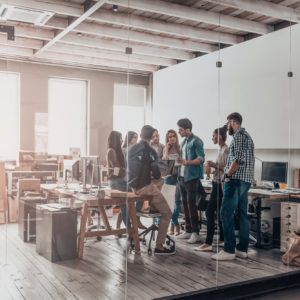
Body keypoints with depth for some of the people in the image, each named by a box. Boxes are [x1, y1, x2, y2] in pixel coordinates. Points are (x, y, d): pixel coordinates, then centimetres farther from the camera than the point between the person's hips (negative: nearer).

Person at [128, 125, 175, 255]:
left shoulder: (132, 149, 6)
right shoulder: (150, 151, -13)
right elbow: (157, 174, -17)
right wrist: (153, 175, 5)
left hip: (134, 186, 8)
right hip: (146, 187, -7)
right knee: (167, 213, 2)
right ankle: (159, 246, -1)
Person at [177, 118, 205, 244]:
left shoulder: (196, 141, -10)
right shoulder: (184, 142, 15)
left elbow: (201, 159, -18)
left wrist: (187, 162, -29)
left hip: (192, 177, -8)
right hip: (182, 176, 8)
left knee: (191, 204, -6)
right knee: (185, 204, 10)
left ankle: (195, 233, 1)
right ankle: (188, 230, 19)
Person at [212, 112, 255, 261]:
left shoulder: (239, 135, -9)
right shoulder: (246, 135, 21)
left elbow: (238, 159, -21)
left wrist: (227, 174, -11)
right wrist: (228, 171, 15)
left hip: (236, 180, -10)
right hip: (245, 180, 10)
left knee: (226, 214, -9)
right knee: (242, 214, 10)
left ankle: (229, 250, -8)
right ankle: (242, 249, 14)